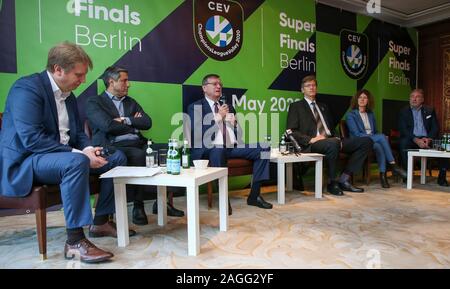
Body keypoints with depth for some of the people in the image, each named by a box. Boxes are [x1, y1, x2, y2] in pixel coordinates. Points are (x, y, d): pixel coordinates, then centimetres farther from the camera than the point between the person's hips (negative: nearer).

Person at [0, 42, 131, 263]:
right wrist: (79, 154, -28)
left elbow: (78, 133, 13)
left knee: (116, 158, 3)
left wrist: (87, 149, -10)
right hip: (24, 162, -8)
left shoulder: (68, 95, 10)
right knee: (76, 162, -38)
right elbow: (31, 139, -26)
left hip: (62, 156, 9)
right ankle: (75, 241, -29)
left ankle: (101, 222, 7)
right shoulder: (27, 88, -16)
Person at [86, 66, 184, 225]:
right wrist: (133, 123, 3)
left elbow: (147, 123, 11)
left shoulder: (130, 102, 25)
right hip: (114, 147, -5)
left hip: (138, 144, 5)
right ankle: (138, 206, -19)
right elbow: (108, 126, -10)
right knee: (139, 156, -35)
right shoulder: (94, 102, 8)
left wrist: (125, 120, -2)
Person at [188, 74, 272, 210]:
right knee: (218, 151, -41)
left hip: (233, 147, 6)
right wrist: (218, 116, -9)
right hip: (211, 148, -6)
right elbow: (197, 131, -8)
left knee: (263, 149, -11)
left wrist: (234, 122, 4)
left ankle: (254, 195, -7)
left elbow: (238, 131, 27)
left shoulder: (228, 107, 25)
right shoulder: (195, 107, 8)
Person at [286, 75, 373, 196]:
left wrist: (336, 138, 4)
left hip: (331, 140, 7)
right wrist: (311, 139, -17)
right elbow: (291, 131, -3)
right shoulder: (296, 106, 9)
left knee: (366, 141, -8)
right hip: (312, 144, -7)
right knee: (333, 144, -39)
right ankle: (332, 182, -17)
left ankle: (344, 179, -10)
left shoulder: (323, 107, 29)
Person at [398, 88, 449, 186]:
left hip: (427, 139, 2)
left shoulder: (430, 110, 14)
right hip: (411, 140, -2)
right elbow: (403, 130, -6)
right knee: (403, 143, -34)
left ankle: (442, 177, -13)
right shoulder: (403, 112, 7)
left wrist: (428, 138, -16)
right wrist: (416, 140, -21)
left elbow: (435, 128, 6)